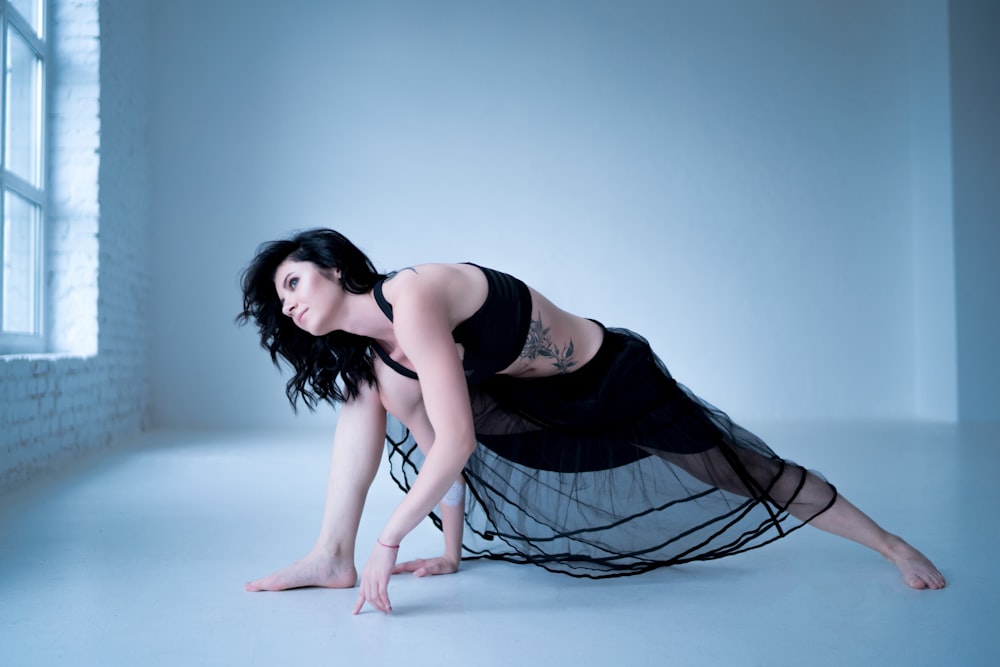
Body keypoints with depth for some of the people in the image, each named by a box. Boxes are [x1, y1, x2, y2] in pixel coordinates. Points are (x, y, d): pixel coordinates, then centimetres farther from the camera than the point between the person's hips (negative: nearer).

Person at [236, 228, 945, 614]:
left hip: (620, 383, -7)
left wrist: (390, 541, -27)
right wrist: (452, 548, 4)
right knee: (365, 392, -4)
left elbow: (458, 440, -33)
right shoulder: (375, 357, -4)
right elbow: (431, 447, 2)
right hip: (548, 413, 7)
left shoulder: (412, 297, -30)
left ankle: (895, 545, 29)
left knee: (755, 477, 5)